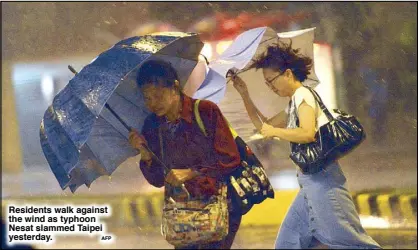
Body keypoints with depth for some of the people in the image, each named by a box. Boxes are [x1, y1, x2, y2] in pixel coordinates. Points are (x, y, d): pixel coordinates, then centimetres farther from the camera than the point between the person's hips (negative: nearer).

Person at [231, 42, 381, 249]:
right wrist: (244, 95, 23)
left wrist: (275, 131, -10)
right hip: (310, 180, 10)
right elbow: (264, 125, 29)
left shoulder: (303, 94, -8)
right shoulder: (293, 104, 20)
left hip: (321, 178, -10)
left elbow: (308, 133, -23)